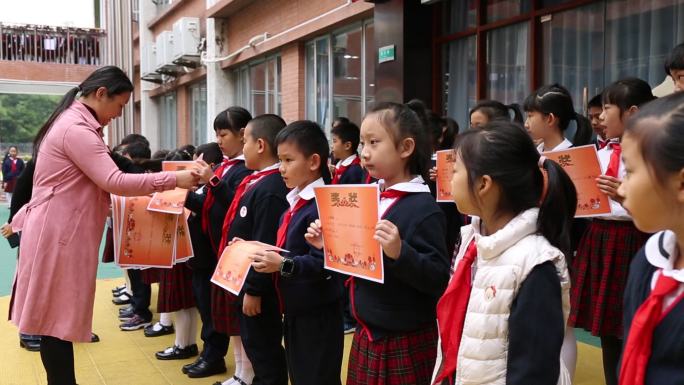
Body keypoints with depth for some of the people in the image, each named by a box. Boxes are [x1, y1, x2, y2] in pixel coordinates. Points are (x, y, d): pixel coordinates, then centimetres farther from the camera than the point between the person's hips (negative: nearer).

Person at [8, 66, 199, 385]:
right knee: (57, 320, -2)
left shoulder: (75, 123, 16)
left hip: (62, 233, 10)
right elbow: (113, 181, -24)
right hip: (58, 236, -10)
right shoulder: (76, 129, -18)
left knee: (58, 318, 14)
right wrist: (173, 179, -21)